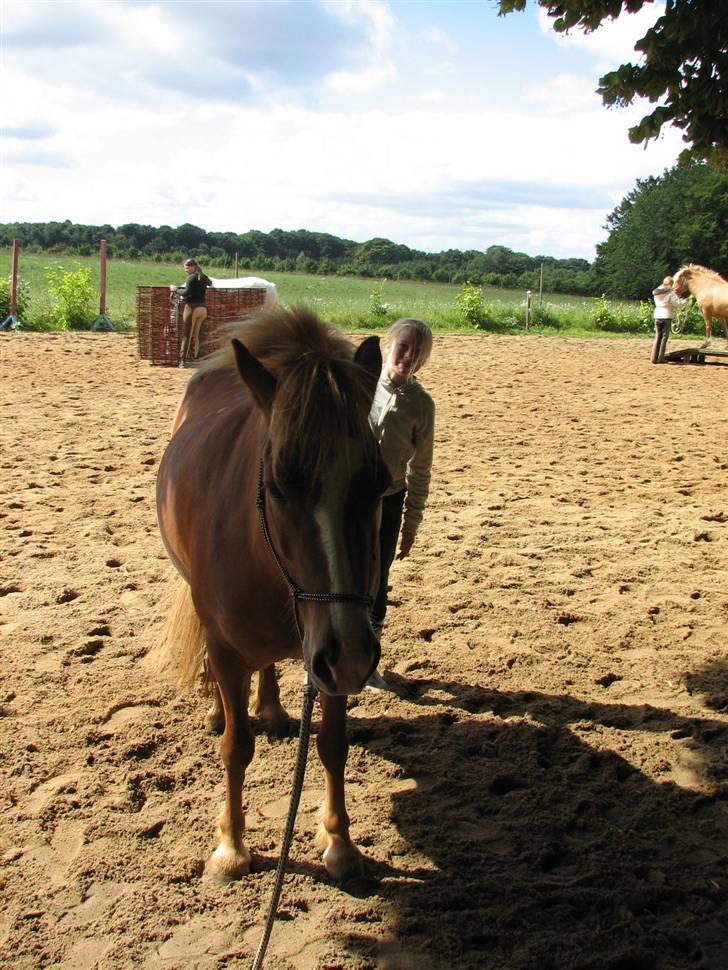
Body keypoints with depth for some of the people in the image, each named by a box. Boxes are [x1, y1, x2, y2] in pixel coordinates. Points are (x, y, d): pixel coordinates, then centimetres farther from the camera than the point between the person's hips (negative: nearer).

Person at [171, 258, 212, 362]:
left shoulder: (191, 277, -8)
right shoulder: (203, 277, 14)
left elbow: (186, 292, -18)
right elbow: (210, 283, 37)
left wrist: (176, 289, -6)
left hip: (192, 307, -6)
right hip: (203, 308, 7)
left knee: (187, 334, -2)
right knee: (196, 335, 11)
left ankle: (184, 359, -3)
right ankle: (196, 358, 10)